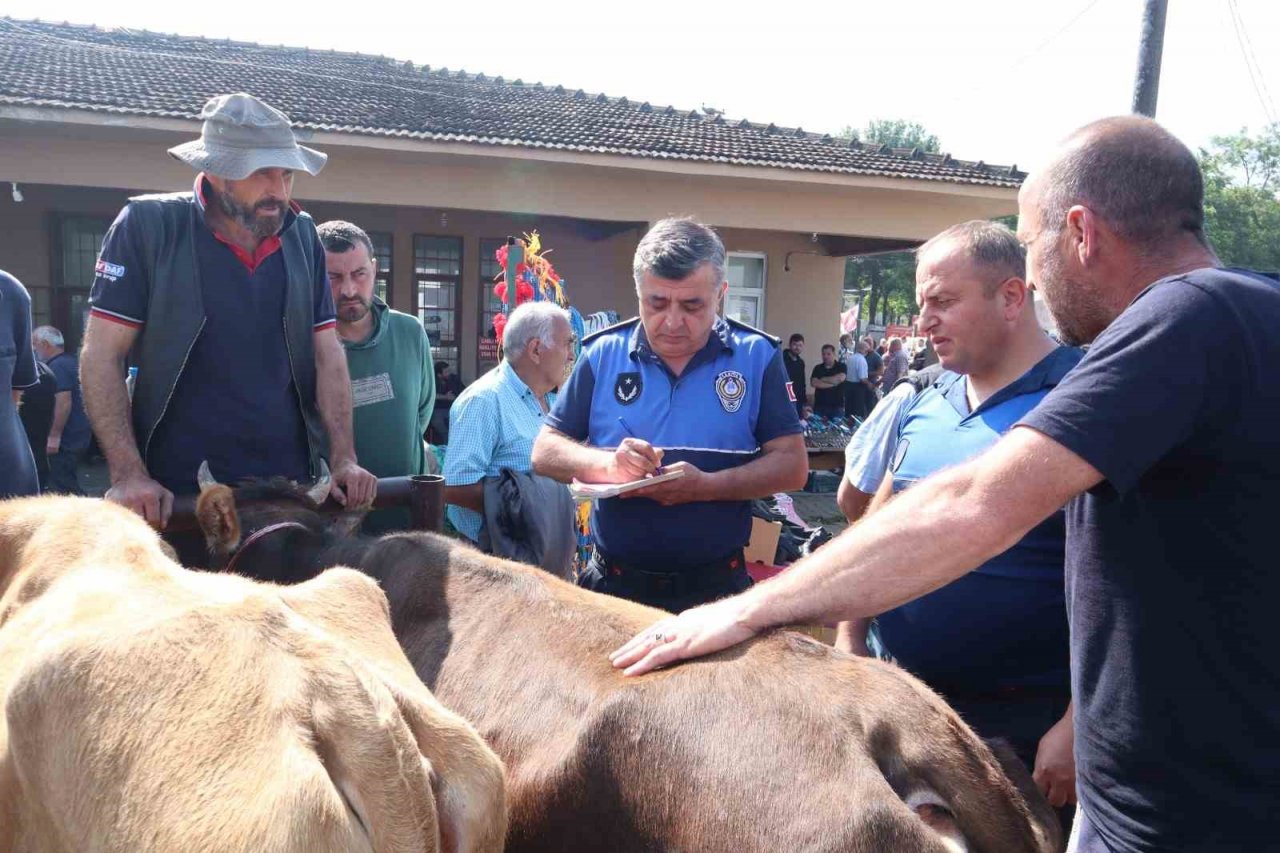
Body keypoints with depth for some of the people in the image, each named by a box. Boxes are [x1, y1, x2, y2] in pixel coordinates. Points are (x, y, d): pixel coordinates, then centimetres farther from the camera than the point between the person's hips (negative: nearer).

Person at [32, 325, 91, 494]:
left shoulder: (57, 366, -15)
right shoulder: (71, 362, 16)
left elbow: (64, 402, -24)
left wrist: (54, 436, -23)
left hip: (64, 440, -10)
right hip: (78, 436, 10)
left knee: (61, 488, -7)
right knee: (69, 485, 16)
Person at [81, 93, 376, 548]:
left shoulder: (302, 235, 5)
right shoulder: (146, 225, -5)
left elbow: (327, 353, 5)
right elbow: (101, 356, -6)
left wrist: (344, 459, -5)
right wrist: (128, 474, -16)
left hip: (291, 488, 3)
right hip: (177, 496, -3)